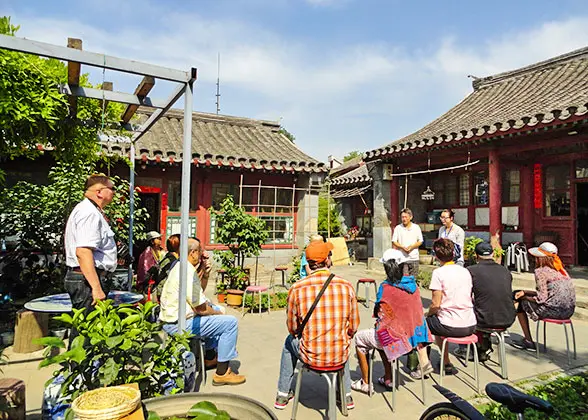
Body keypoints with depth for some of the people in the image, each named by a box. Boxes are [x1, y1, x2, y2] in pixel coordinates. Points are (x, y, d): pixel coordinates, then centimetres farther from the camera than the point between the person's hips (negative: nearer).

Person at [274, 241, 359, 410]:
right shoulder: (346, 286, -11)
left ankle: (283, 395, 42)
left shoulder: (297, 289, -14)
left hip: (310, 356, -1)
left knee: (290, 341, 32)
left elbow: (292, 328, -1)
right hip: (340, 357, 2)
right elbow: (353, 327, -1)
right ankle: (346, 395, 45)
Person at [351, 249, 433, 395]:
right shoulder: (413, 284, -1)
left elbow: (378, 313, -6)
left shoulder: (386, 287, -18)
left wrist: (377, 311, 16)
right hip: (414, 334, 7)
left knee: (359, 338, 16)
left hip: (397, 338, -6)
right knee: (380, 336, 32)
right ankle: (387, 379, 34)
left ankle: (365, 384, 23)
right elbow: (415, 310, 11)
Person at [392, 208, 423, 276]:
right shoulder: (398, 228, 4)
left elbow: (420, 241, 7)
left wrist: (412, 246, -11)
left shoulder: (416, 227, 6)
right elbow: (394, 242, 3)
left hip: (414, 258, 1)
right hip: (402, 258, -1)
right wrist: (402, 247, -14)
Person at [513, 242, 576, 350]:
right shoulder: (561, 270, 15)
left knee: (521, 303, 11)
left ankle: (528, 341, 13)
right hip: (568, 311, 9)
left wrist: (524, 297, 1)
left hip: (554, 310, -9)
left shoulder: (541, 271, -12)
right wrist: (524, 292, 17)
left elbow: (542, 298, -16)